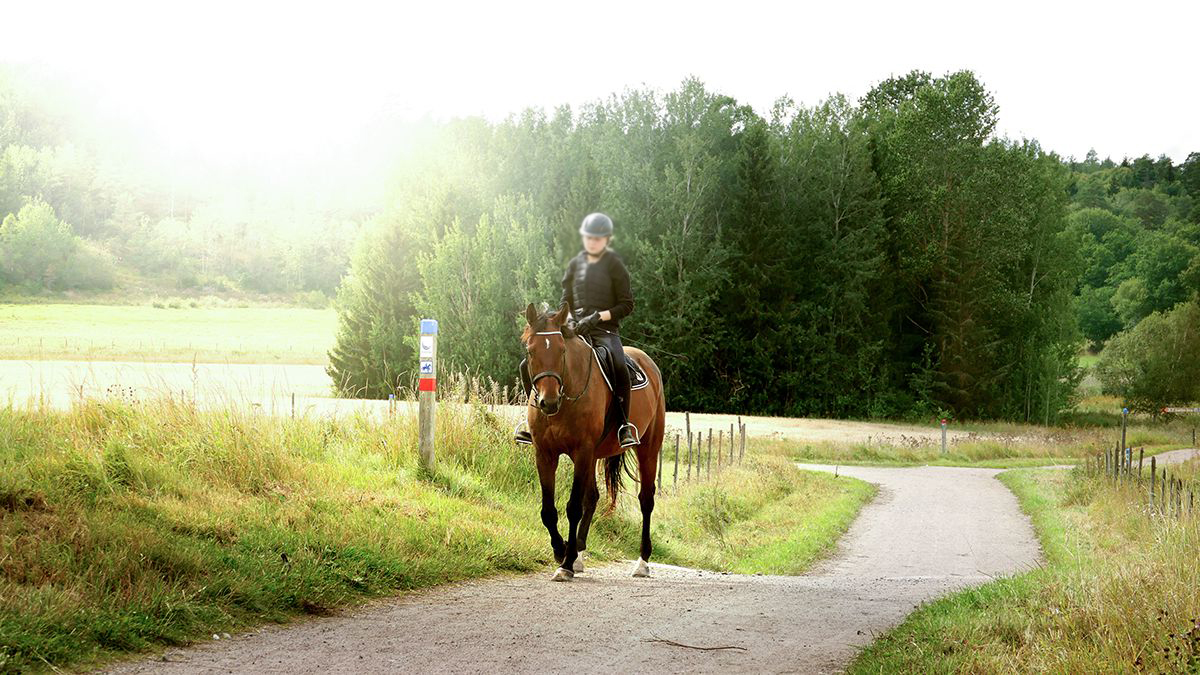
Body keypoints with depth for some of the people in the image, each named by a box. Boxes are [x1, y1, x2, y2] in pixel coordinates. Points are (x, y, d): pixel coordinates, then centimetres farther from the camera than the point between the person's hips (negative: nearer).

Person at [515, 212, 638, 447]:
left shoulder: (614, 265, 0)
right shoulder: (576, 264, 13)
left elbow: (626, 305, -4)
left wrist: (598, 317, -16)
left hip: (606, 331, -5)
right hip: (577, 330, 5)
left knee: (619, 367, -38)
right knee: (529, 366, -7)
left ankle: (624, 426, -27)